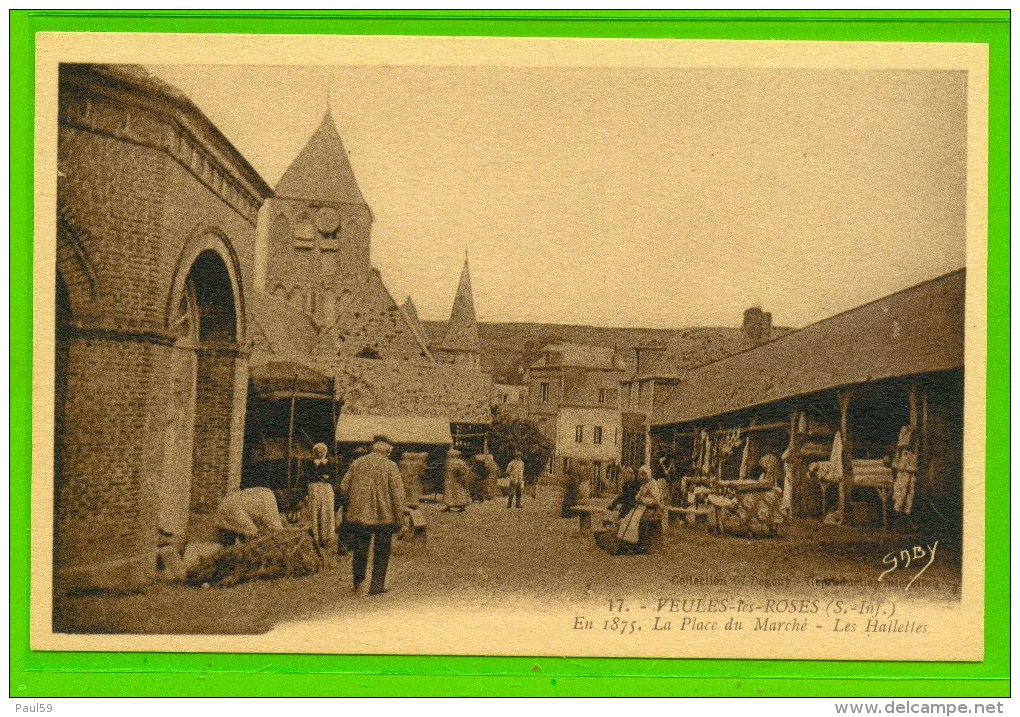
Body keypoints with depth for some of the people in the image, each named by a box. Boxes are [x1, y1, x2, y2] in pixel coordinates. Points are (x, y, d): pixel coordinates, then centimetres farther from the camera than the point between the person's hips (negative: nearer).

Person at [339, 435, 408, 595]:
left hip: (359, 514, 3)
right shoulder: (390, 466, -6)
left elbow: (343, 487, 5)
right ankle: (377, 585, 8)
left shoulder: (357, 463, 4)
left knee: (360, 550, 15)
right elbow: (398, 494, -11)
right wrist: (400, 519, -5)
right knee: (381, 552, 9)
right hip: (383, 516, -3)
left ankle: (358, 583, 17)